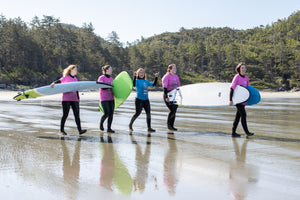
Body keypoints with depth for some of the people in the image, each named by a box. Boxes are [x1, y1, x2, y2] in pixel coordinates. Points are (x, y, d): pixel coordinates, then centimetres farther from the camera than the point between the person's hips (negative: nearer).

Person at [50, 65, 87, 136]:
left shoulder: (75, 79, 16)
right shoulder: (66, 78, -1)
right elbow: (60, 81, -20)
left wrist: (78, 98, 24)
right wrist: (54, 83, -40)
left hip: (74, 99, 5)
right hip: (66, 99, -5)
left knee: (77, 114, -4)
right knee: (65, 115, 0)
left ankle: (80, 130, -9)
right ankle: (62, 130, 13)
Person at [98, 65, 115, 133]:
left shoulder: (111, 78, 14)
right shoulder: (101, 78, -5)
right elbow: (102, 87, -18)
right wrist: (110, 85, -24)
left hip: (111, 98, 6)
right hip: (104, 99, -6)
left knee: (111, 113, -1)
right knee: (106, 113, -11)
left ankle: (109, 128, 6)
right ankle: (101, 123, 17)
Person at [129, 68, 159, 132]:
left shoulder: (146, 81, 12)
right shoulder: (137, 80, -5)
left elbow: (153, 84, 10)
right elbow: (134, 84, -25)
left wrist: (156, 77, 2)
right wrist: (134, 77, -33)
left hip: (146, 100, 5)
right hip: (139, 99, -5)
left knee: (148, 113, -3)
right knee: (137, 113, -2)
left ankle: (149, 128, 1)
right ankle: (130, 125, 19)